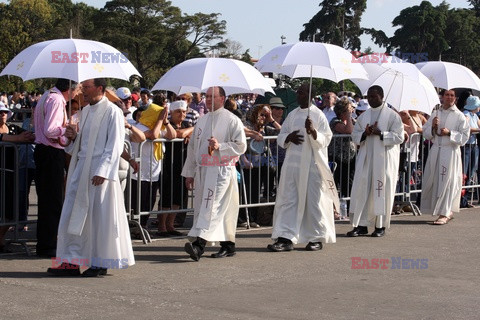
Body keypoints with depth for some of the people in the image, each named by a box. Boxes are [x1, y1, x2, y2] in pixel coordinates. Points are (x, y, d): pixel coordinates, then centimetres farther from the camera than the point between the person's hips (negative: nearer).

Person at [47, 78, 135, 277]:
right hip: (81, 169, 8)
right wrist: (73, 137, 2)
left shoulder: (112, 112, -9)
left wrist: (101, 172, -19)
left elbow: (114, 146, -13)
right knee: (72, 214, 5)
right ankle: (72, 262, 9)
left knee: (100, 217, -1)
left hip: (99, 171, -8)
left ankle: (101, 264, 9)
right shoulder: (86, 111, 15)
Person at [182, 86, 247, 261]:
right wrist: (189, 173, 17)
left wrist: (220, 146, -18)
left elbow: (241, 146, -6)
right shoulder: (202, 120, 17)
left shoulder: (231, 120, -2)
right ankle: (228, 245, 14)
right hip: (202, 170, 7)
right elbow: (193, 147, 20)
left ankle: (199, 244, -28)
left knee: (212, 207, -16)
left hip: (222, 170, -7)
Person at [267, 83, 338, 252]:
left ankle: (316, 238, 13)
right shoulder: (292, 115, 13)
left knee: (313, 201, 2)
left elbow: (325, 140, -8)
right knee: (288, 200, 0)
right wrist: (289, 137, -6)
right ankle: (286, 238, 1)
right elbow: (280, 137, 16)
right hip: (292, 164, 5)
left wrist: (313, 131, -25)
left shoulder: (318, 115, -3)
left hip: (312, 164, -5)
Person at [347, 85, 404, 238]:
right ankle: (361, 225, 3)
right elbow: (355, 135, 14)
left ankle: (380, 226, 7)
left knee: (381, 191, -2)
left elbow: (398, 137, -6)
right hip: (365, 158, 4)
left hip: (384, 159, -4)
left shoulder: (392, 115, -1)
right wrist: (365, 133, -7)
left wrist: (380, 133, -17)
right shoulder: (363, 116, 14)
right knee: (361, 189, -1)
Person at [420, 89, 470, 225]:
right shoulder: (435, 113, 11)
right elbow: (426, 133, 13)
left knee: (447, 182, -5)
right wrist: (433, 126, -7)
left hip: (450, 151, -4)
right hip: (435, 151, 5)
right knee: (432, 181, 4)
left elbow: (465, 136, -3)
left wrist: (449, 133, -15)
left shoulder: (459, 116, -1)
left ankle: (445, 214, 3)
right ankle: (447, 212, 16)